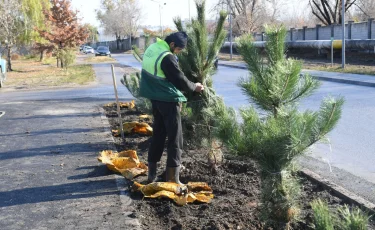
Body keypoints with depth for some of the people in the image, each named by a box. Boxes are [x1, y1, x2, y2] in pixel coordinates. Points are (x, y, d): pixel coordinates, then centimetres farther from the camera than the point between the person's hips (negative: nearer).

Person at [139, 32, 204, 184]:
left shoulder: (152, 48, 6)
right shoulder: (167, 57, -22)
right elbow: (180, 81, -16)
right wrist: (194, 87, 2)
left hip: (155, 98, 9)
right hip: (168, 100, -9)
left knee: (158, 134, 17)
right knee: (175, 138, -1)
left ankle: (152, 173, 22)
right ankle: (173, 177, 1)